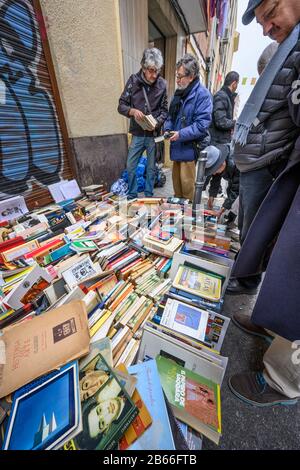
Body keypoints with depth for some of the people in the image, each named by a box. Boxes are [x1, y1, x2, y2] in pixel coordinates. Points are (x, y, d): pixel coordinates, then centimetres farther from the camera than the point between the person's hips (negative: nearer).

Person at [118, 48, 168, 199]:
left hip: (154, 134, 0)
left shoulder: (162, 84, -2)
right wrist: (132, 111, -19)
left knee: (151, 168, 8)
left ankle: (148, 196, 25)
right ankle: (131, 196, 23)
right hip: (137, 134, 1)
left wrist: (157, 123, -16)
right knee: (130, 167, 4)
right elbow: (121, 105, 1)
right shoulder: (133, 81, -2)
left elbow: (164, 110, 3)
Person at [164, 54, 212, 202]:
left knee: (187, 184, -2)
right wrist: (167, 129, 3)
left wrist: (181, 134, -20)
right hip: (177, 146, 8)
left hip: (190, 147, -8)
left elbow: (202, 124, -17)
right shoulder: (179, 93, 15)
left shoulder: (202, 94, -9)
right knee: (176, 180, 14)